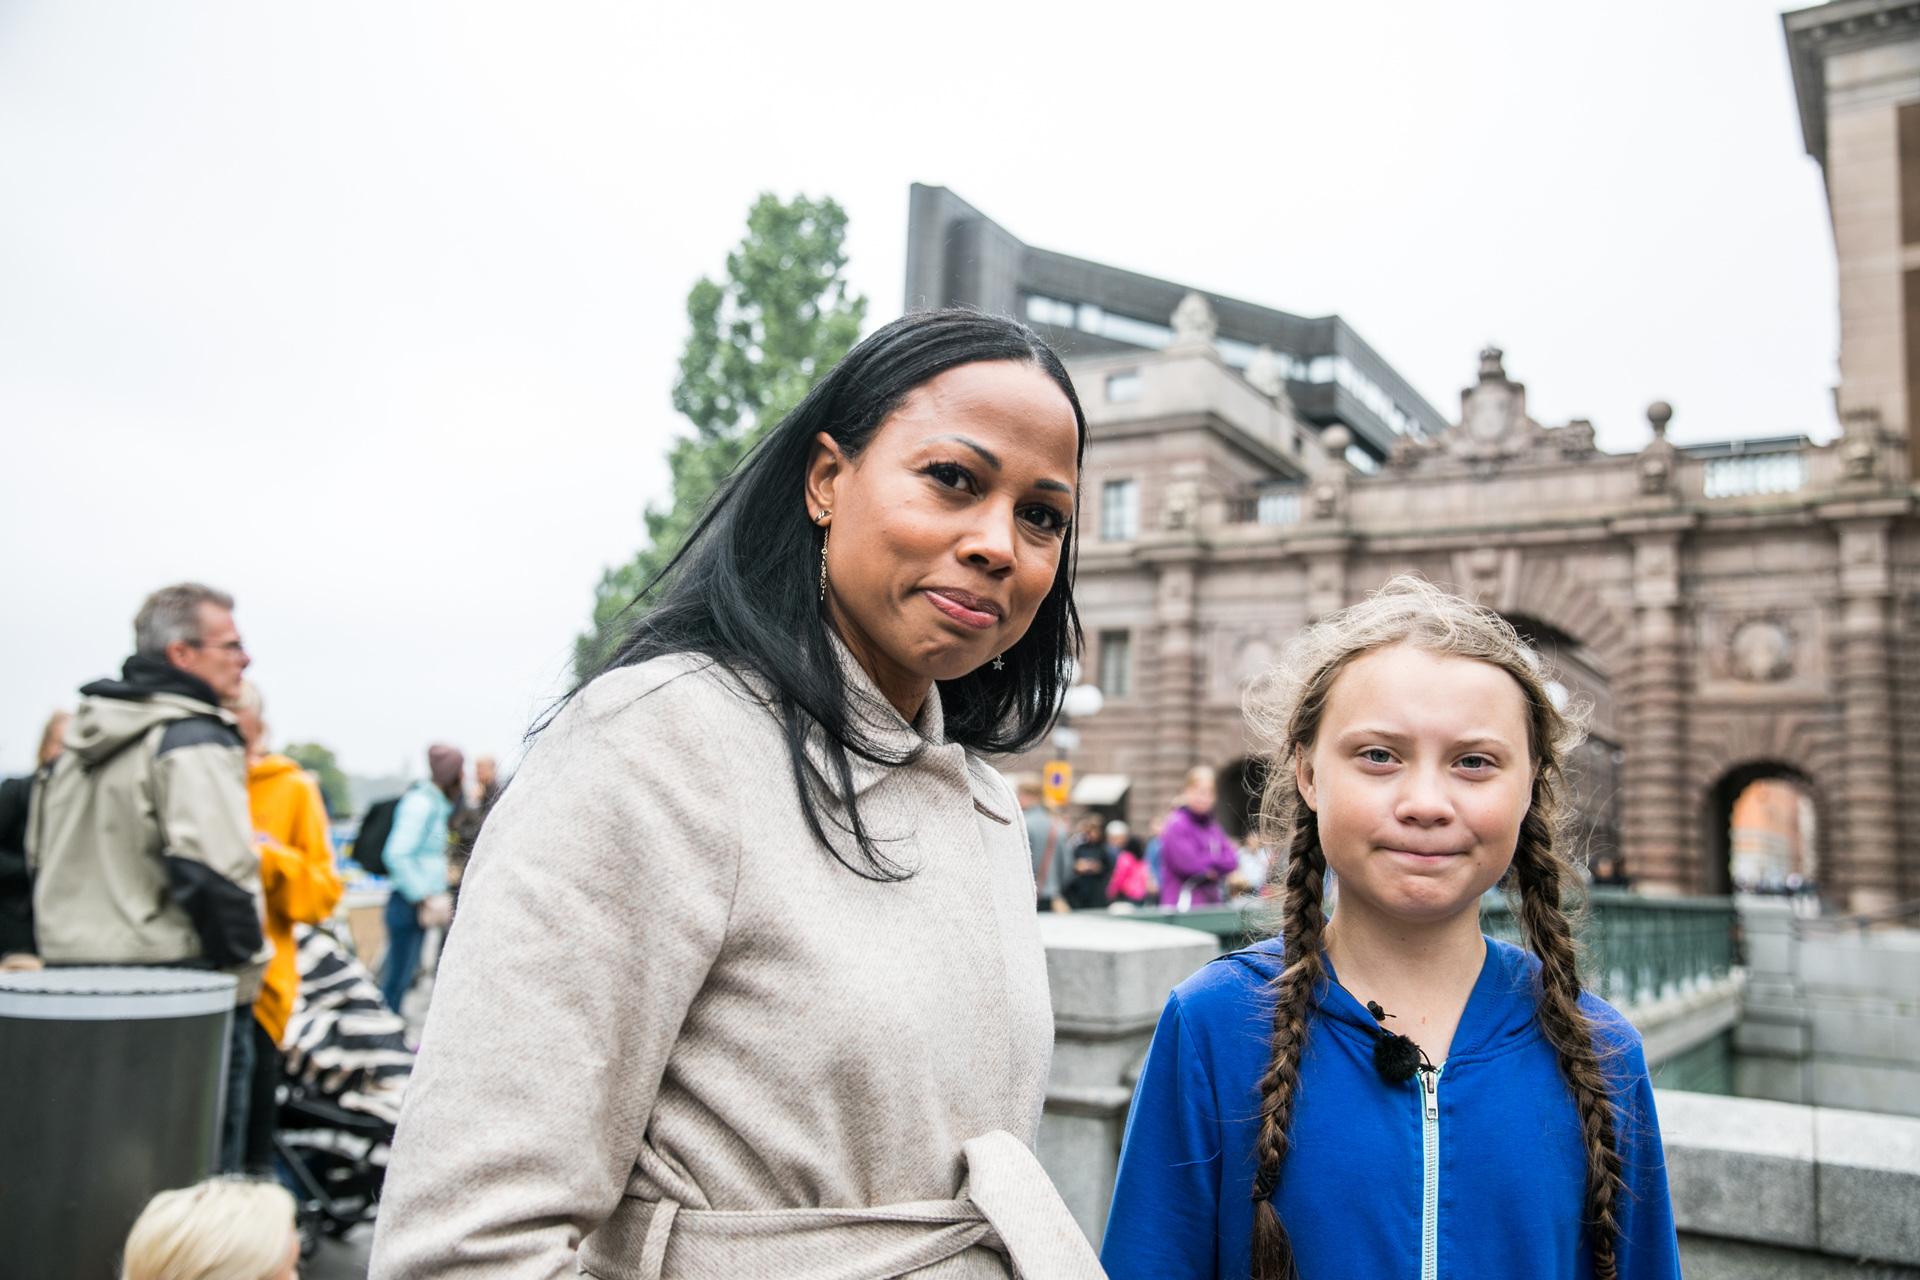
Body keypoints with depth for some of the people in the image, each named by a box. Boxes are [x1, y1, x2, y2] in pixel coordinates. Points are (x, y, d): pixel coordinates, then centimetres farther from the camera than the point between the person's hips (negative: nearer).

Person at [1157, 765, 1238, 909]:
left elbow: (1231, 860, 10)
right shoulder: (1177, 824, -9)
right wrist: (1216, 863, -1)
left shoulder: (1212, 825, 15)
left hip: (1212, 903, 8)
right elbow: (1188, 863, -17)